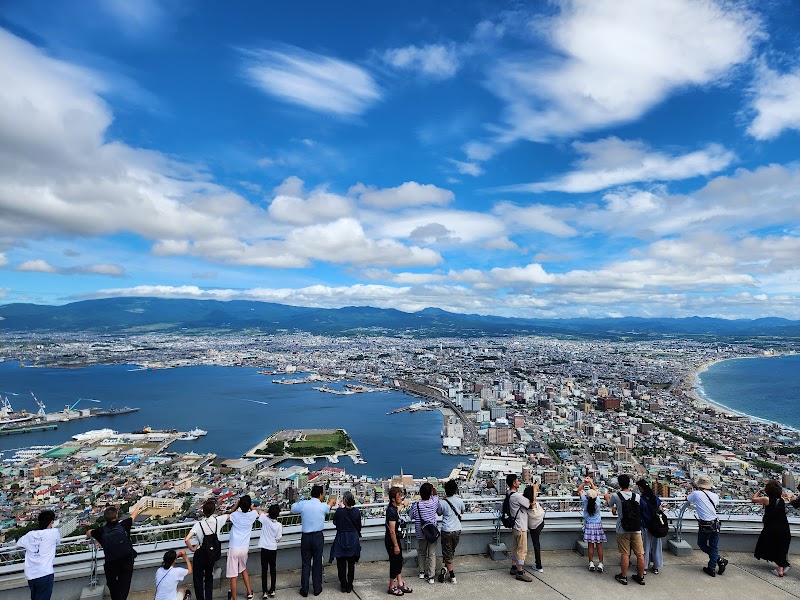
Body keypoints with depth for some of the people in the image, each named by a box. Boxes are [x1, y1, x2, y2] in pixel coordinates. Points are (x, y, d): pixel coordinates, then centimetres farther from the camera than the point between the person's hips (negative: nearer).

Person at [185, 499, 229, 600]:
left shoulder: (199, 524, -21)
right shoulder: (218, 520, -13)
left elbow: (187, 540, -29)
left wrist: (192, 549, -13)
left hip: (200, 555, -3)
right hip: (213, 554, 3)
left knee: (198, 579, 18)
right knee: (209, 578, 23)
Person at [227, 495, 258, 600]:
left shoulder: (235, 515, -12)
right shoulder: (252, 515, -7)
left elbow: (230, 513, 13)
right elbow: (256, 511, 19)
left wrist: (237, 503, 3)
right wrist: (250, 505, 13)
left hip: (234, 548, -4)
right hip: (245, 548, 4)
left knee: (233, 575, 4)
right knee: (243, 569, 26)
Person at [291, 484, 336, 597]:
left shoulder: (303, 504, -8)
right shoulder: (323, 506, -9)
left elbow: (293, 509, 11)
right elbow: (328, 508, 15)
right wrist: (331, 502, 36)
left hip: (306, 537, 1)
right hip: (318, 537, -1)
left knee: (306, 563, 12)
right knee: (317, 563, 12)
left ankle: (304, 590, 20)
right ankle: (317, 589, 22)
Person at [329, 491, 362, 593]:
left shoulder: (340, 511, -19)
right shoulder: (357, 511, -10)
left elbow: (334, 522, 0)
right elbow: (359, 526, 2)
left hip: (341, 540, -3)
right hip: (353, 540, 3)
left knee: (341, 564, 14)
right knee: (351, 564, 15)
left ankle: (343, 585, 21)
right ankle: (349, 586, 22)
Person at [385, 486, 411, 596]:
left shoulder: (393, 508, 3)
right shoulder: (391, 511, -26)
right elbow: (392, 530, -26)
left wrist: (400, 505, 31)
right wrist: (395, 546, -23)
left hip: (395, 539, 9)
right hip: (391, 541, -9)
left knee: (399, 561, 17)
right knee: (394, 562, 4)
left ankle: (400, 584, 29)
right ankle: (391, 587, 19)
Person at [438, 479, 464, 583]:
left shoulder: (442, 503, -16)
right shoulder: (459, 501, -9)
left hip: (447, 531, -3)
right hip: (457, 530, 3)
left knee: (447, 553, 10)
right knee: (451, 551, 24)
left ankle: (452, 576, 12)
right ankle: (445, 566, 16)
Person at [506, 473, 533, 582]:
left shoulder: (510, 494, 3)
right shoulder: (517, 496, -27)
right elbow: (531, 503, -20)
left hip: (516, 526, 10)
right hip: (521, 527, -10)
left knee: (516, 547, 19)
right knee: (522, 550, 0)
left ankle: (514, 567, 30)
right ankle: (520, 573, 8)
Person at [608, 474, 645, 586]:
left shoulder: (616, 496, -9)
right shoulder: (637, 496, -2)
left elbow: (609, 504, 11)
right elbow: (641, 511, 14)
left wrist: (607, 497, 35)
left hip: (623, 530, -3)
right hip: (636, 529, 3)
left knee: (625, 554, 4)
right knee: (640, 554, 11)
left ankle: (623, 577, 14)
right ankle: (641, 577, 22)